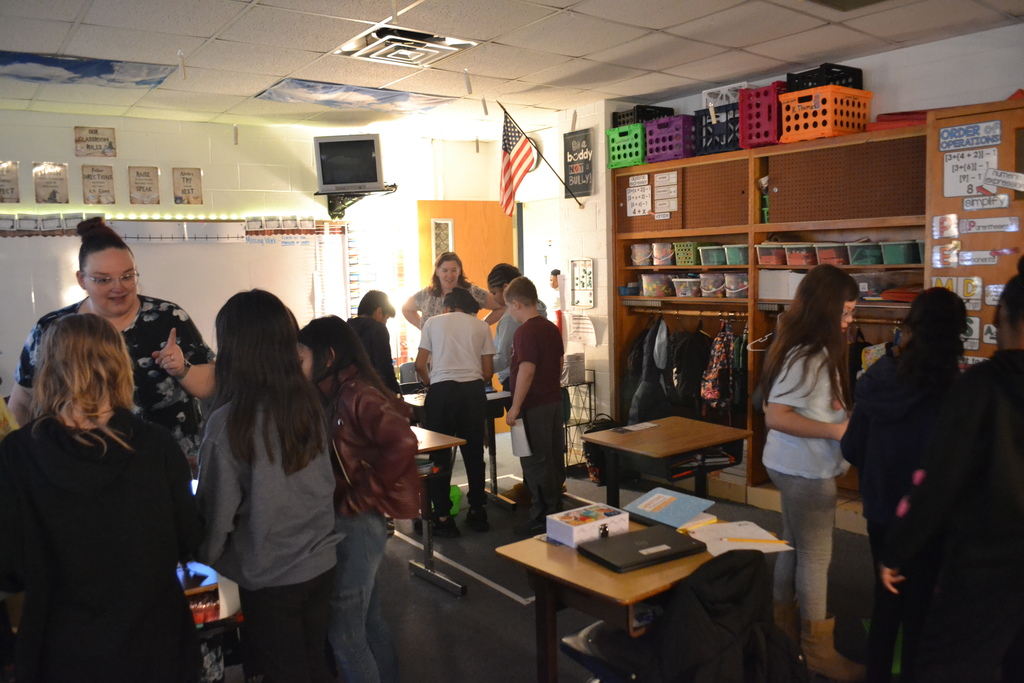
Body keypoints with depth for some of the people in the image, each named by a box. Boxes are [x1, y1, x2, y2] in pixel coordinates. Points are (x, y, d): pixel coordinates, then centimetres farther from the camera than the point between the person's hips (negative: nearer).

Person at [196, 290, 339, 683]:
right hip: (320, 562, 5)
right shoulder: (309, 403, -6)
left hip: (269, 577, -4)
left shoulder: (229, 422, -21)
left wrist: (206, 561, 6)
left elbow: (217, 510, -12)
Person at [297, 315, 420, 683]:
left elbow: (402, 444, -31)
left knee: (344, 633, 2)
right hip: (344, 521, 9)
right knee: (369, 621, 21)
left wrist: (361, 497, -21)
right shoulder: (333, 397, 7)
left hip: (357, 524, -9)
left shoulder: (357, 395, -18)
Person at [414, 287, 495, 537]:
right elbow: (487, 371, 10)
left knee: (439, 456, 6)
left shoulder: (433, 322, 11)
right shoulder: (481, 326, 13)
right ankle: (477, 513, 22)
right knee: (474, 454, 12)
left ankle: (443, 518, 8)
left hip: (442, 391, -2)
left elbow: (420, 365, 6)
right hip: (473, 391, 2)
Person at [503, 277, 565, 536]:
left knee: (535, 462, 0)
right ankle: (556, 509, 25)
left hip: (534, 407, -9)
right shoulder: (552, 328, 9)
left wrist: (515, 408, -19)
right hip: (554, 401, 9)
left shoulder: (525, 332, -18)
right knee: (554, 458, 15)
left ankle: (542, 518, 6)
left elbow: (527, 371, -23)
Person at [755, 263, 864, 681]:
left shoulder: (818, 349, 8)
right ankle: (818, 650, 17)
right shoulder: (804, 355, -23)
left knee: (796, 546, 19)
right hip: (804, 469, -10)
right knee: (816, 555, 2)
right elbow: (775, 416, -28)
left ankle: (783, 625, 34)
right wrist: (837, 430, -28)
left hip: (800, 466, 10)